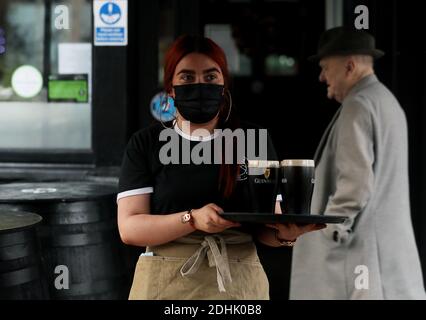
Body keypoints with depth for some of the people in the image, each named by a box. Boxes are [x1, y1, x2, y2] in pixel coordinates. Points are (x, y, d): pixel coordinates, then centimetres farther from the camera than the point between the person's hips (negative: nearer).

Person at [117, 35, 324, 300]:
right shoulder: (146, 144, 0)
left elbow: (268, 225, 4)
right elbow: (129, 227, -8)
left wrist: (284, 234, -19)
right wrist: (192, 220, -24)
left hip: (239, 282, 1)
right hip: (166, 282, -1)